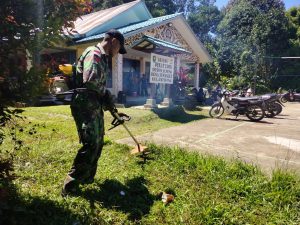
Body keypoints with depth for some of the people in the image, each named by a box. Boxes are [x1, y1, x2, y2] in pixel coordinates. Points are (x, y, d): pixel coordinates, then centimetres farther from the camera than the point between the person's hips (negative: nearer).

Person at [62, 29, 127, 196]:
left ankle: (87, 179, 28)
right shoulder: (94, 53, -11)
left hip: (95, 106, 10)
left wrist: (113, 109, 19)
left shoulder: (103, 58, 20)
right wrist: (105, 94, -9)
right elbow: (90, 81, -28)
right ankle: (70, 187, -2)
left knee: (98, 143, 14)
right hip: (84, 106, -10)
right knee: (91, 144, -13)